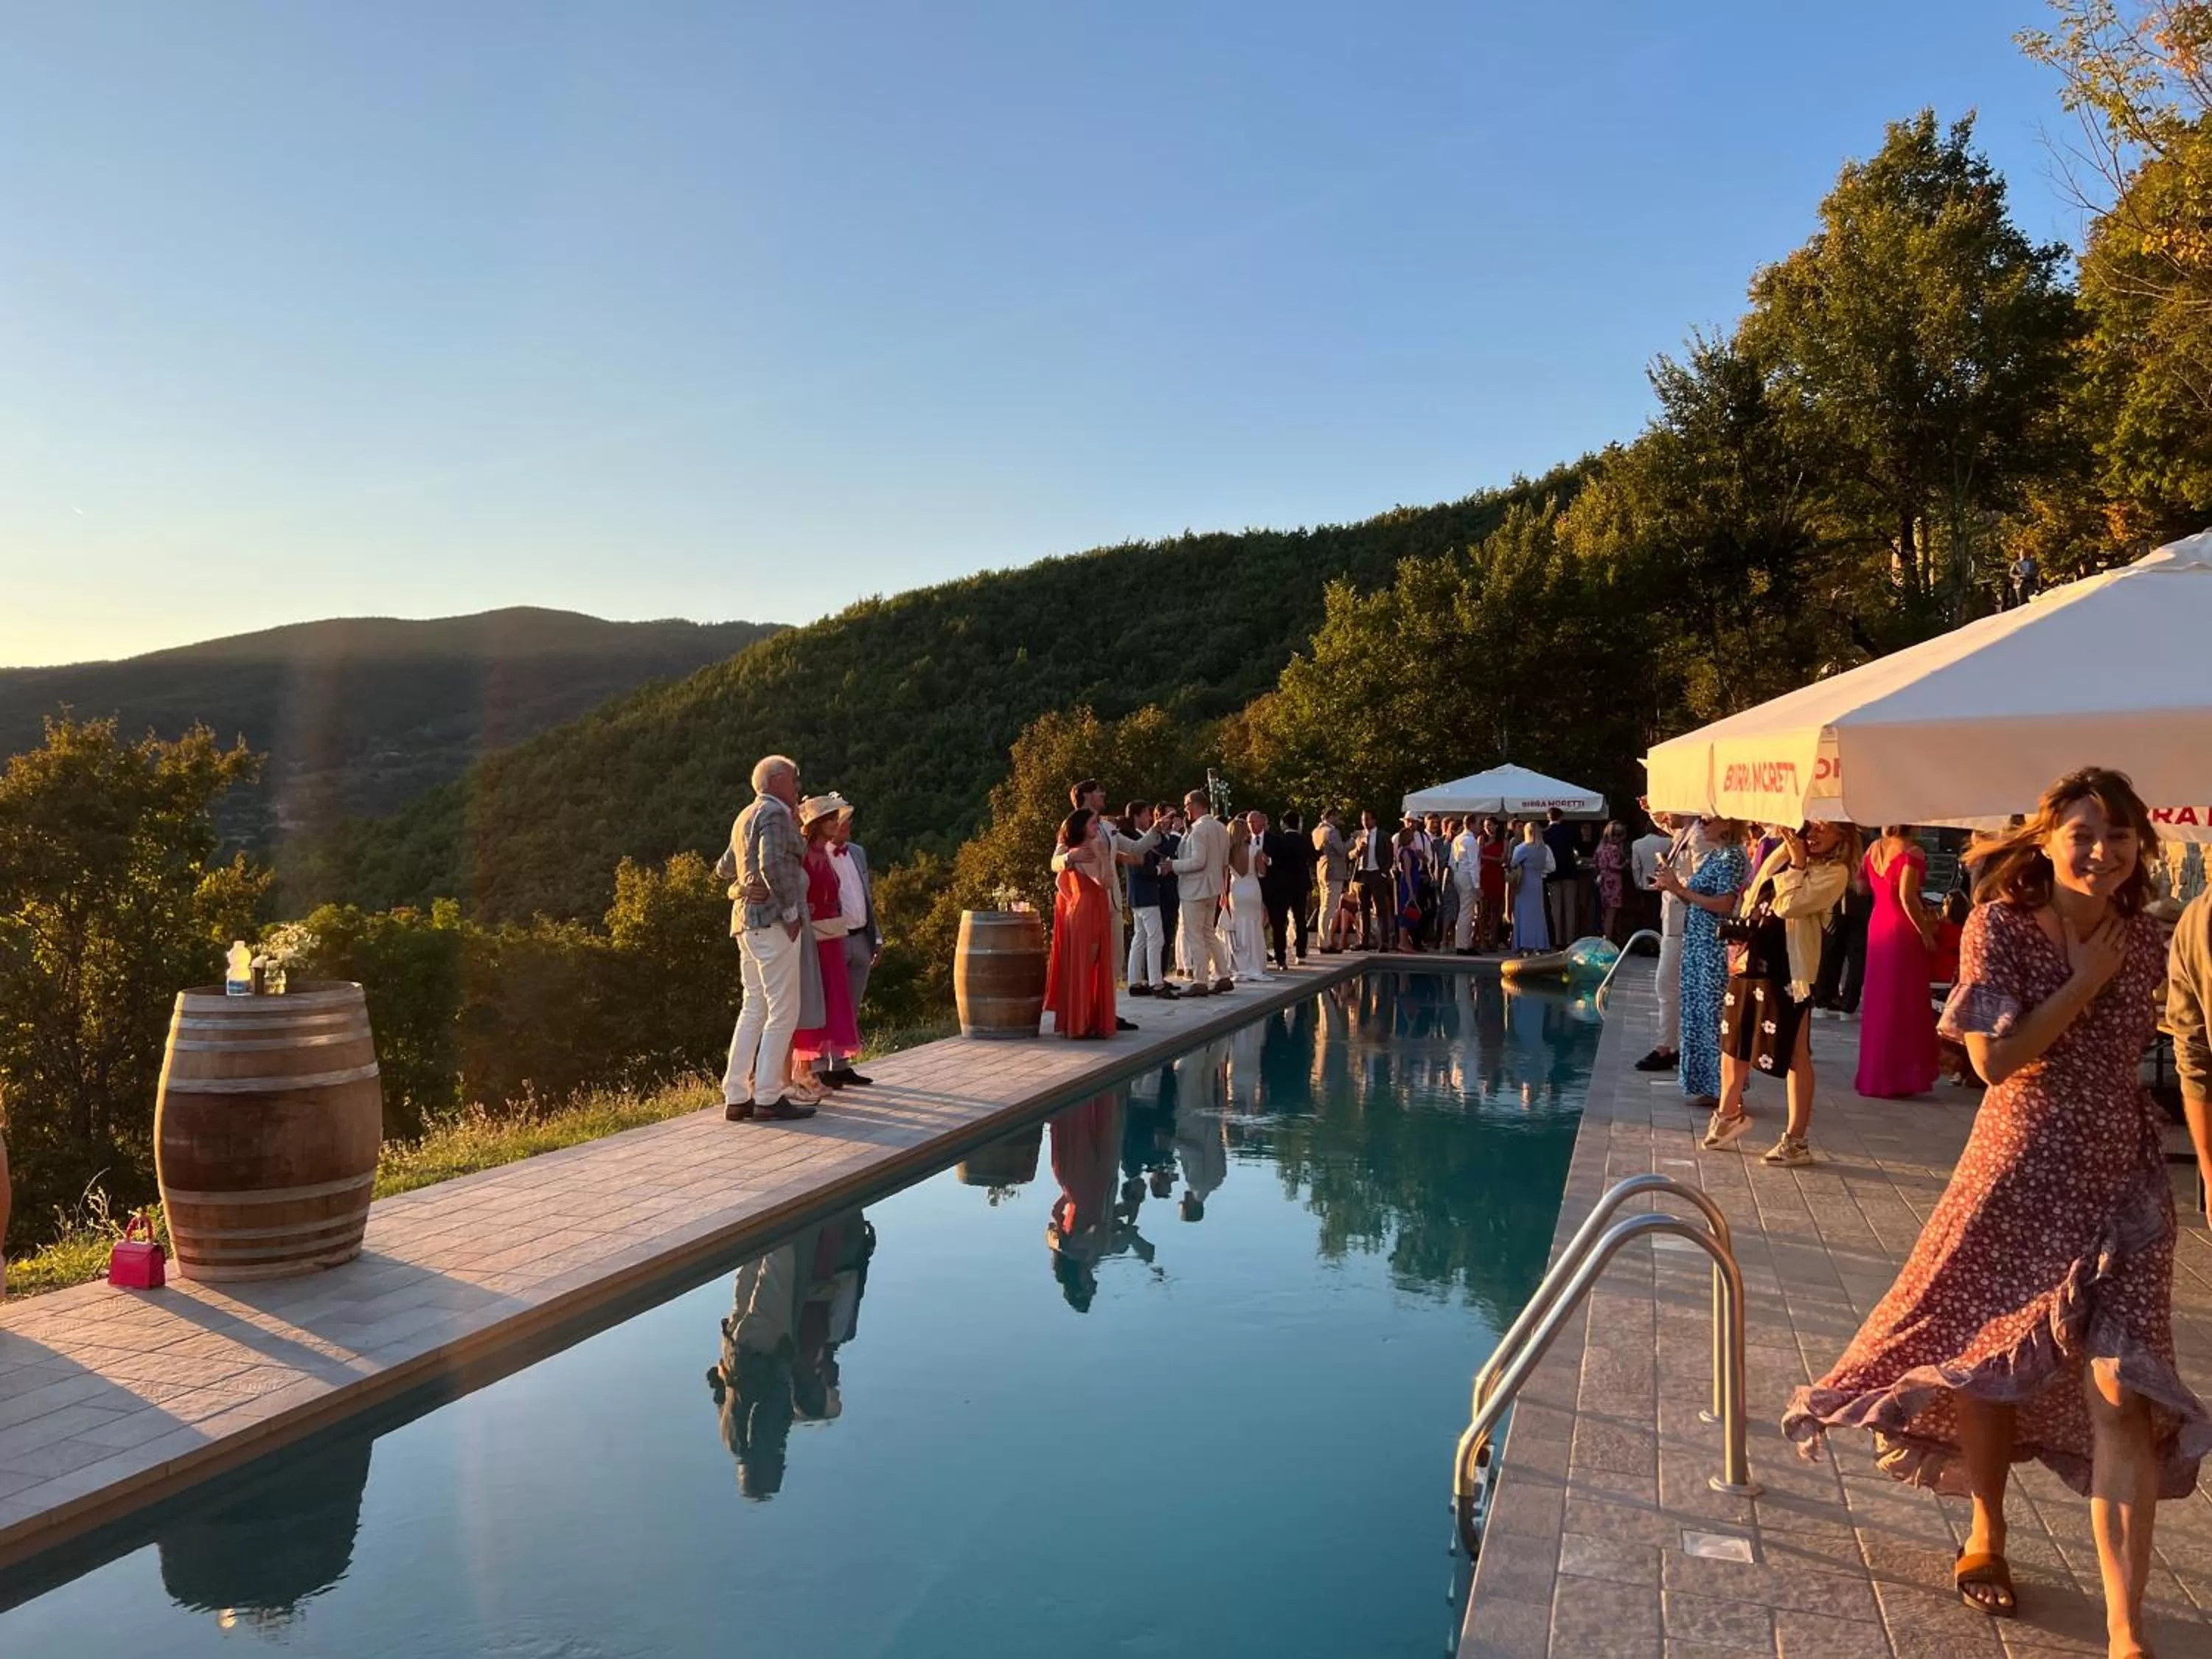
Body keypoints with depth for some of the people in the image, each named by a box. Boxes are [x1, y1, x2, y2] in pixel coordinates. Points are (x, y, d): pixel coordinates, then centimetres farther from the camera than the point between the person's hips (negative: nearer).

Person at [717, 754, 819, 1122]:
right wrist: (791, 911, -18)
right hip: (772, 918, -10)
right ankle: (767, 1098, -4)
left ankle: (736, 1096, 12)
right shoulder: (775, 814, -10)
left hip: (747, 919, 10)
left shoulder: (745, 817, 20)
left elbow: (724, 868, 29)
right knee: (783, 1011, -5)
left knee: (754, 1009, 12)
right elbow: (773, 864, -24)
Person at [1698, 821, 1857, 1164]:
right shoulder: (1784, 853, 11)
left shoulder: (1835, 872, -10)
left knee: (1795, 1053, 1)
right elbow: (1753, 895, 20)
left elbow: (1788, 905, -21)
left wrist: (1797, 863, -13)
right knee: (1734, 1039, 18)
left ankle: (1796, 1140, 9)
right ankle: (1729, 1114, 37)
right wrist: (1741, 936, 11)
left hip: (1787, 968, -7)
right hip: (1752, 958, 8)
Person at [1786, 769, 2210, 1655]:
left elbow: (2131, 1047, 16)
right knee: (1990, 1365, 13)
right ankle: (1986, 1537, 39)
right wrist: (2085, 981, -16)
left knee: (2121, 1394, -7)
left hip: (2121, 1184, 2)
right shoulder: (2000, 926, -11)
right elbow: (1994, 1059, -18)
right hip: (2021, 1179, -2)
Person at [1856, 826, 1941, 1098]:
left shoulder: (1874, 849, 6)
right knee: (1904, 1003, 1)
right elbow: (1907, 896, -22)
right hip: (1903, 931, -7)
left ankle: (1873, 1073, 19)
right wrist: (1926, 932, -15)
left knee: (1878, 1000, 13)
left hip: (1878, 926, 7)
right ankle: (1897, 1077, 5)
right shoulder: (1912, 851, -14)